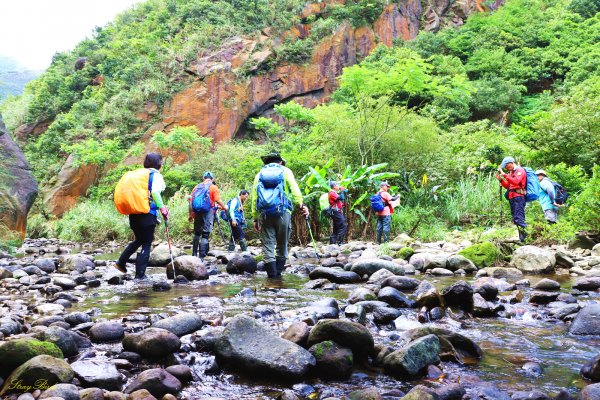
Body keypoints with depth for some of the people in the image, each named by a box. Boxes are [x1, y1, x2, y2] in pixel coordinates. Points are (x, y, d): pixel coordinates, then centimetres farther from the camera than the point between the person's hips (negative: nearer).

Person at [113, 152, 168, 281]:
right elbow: (155, 192, -21)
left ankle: (121, 262, 23)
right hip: (148, 214, -7)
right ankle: (140, 274, 0)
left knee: (139, 240, 25)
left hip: (134, 213, 7)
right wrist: (162, 209, -18)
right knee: (146, 244, 1)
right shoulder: (156, 175, -4)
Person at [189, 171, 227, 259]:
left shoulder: (197, 187, 11)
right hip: (208, 212, -4)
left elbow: (191, 201, 8)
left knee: (197, 234, 18)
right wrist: (224, 207, 8)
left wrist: (190, 214, 14)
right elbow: (218, 200, -10)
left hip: (197, 213, 4)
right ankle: (201, 257, -7)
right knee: (205, 235, -3)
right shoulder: (213, 187, -2)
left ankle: (194, 254, 21)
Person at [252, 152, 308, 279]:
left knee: (267, 246, 3)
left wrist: (255, 218, 13)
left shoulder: (259, 174, 17)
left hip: (264, 214, 2)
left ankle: (272, 275, -1)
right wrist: (301, 205, -10)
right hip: (283, 213, -1)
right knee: (282, 246, 10)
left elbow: (254, 198, 11)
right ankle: (278, 273, 9)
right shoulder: (285, 171, 11)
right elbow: (295, 190, -5)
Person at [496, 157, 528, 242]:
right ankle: (522, 239, 7)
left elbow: (515, 181, -19)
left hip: (518, 197, -9)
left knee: (519, 219, -19)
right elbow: (507, 186, 23)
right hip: (512, 198, 9)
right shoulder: (511, 173, 24)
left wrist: (504, 175, -19)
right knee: (515, 219, 6)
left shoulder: (520, 170, -2)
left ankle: (527, 236, -21)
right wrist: (501, 180, 9)